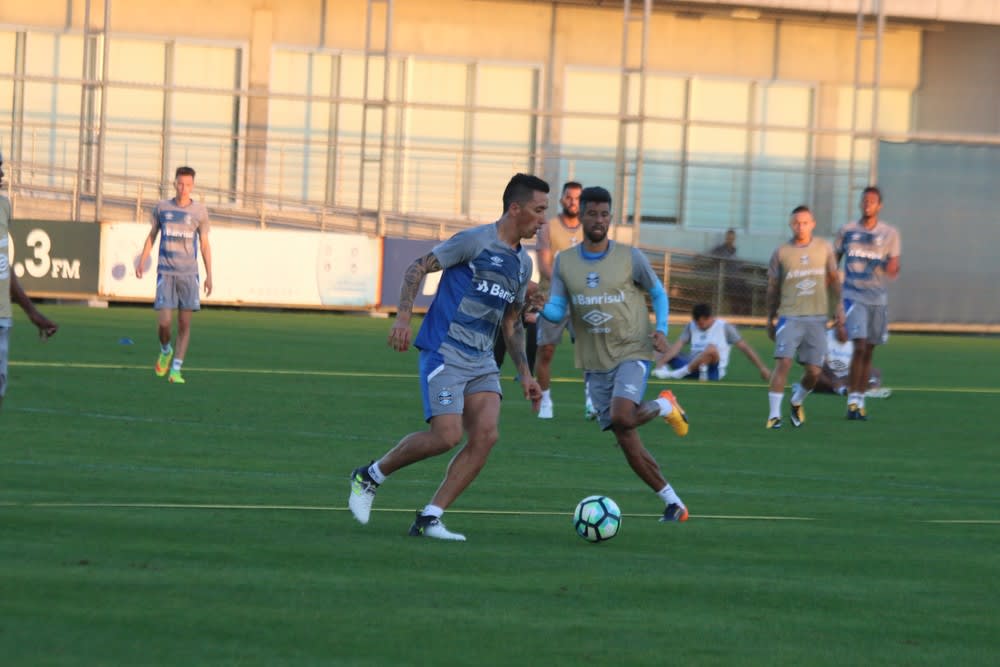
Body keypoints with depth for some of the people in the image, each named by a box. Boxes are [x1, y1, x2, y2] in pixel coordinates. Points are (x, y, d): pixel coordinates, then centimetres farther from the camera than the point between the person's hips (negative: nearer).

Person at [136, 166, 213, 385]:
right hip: (166, 273, 0)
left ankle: (176, 369, 4)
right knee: (164, 322, -10)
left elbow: (204, 245, 9)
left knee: (184, 324, -2)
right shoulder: (161, 208, 6)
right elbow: (152, 236, 16)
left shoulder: (200, 212, 4)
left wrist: (209, 275, 5)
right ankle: (165, 351, 22)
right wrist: (141, 262, 7)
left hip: (189, 274, 0)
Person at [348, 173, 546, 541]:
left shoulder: (522, 263, 16)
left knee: (486, 435, -11)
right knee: (446, 436, -18)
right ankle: (370, 476, 5)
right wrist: (404, 317, -19)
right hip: (444, 354, -8)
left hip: (481, 361, 8)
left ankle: (429, 518, -5)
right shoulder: (475, 241, -8)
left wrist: (525, 374, 21)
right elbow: (417, 268, -7)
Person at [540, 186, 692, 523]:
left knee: (621, 417, -28)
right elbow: (557, 311, -2)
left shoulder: (630, 258, -5)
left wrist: (661, 329, -9)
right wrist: (541, 309, -25)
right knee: (626, 441, 2)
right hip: (595, 363, 4)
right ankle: (672, 503, 14)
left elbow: (658, 293, 8)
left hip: (632, 352, -4)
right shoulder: (564, 262, 3)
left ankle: (665, 406, 6)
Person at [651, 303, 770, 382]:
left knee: (711, 348, -36)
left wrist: (762, 368, -3)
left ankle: (677, 374, -31)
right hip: (691, 366, 5)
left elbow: (744, 347, -1)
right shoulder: (691, 326, 9)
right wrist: (660, 364, -15)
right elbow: (677, 346, 0)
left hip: (713, 371, -5)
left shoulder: (724, 327, -1)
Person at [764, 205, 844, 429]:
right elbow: (773, 288, 10)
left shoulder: (824, 247, 7)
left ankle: (797, 402, 29)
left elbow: (833, 278, 17)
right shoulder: (781, 253, 2)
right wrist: (770, 319, 12)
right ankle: (774, 414, -13)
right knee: (783, 363, -17)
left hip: (817, 318, 2)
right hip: (790, 316, -2)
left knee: (813, 371, 0)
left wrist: (839, 306, 10)